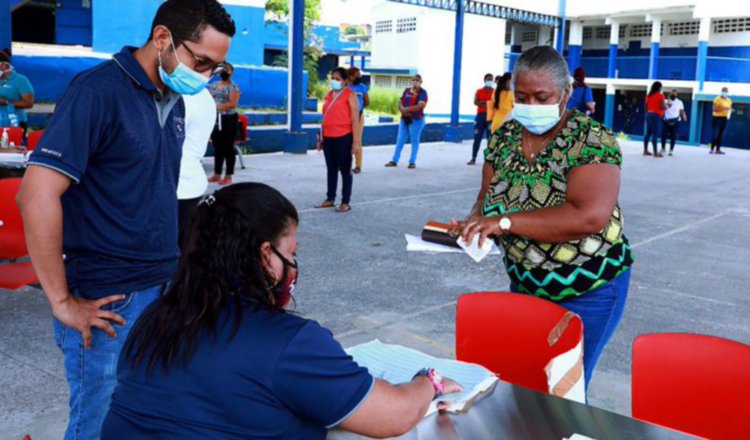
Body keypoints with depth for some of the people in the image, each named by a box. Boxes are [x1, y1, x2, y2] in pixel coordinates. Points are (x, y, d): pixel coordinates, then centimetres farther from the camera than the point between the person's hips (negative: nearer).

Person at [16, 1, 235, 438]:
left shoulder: (174, 101, 8)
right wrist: (62, 302, -17)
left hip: (166, 290, 7)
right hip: (109, 304, -7)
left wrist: (173, 268, 12)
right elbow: (38, 195, -21)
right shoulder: (98, 91, -15)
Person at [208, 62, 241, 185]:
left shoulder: (233, 87, -4)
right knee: (217, 147, 11)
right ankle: (217, 174, 18)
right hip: (215, 120, 6)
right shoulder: (213, 86, 14)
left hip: (228, 120, -6)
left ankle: (228, 176, 3)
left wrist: (217, 106, -21)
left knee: (228, 148, -2)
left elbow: (232, 103, -16)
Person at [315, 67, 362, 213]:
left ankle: (345, 202, 8)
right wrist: (321, 138, 15)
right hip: (328, 138, 6)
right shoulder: (329, 95, 13)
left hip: (343, 138, -6)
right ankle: (330, 199, 23)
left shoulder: (349, 95, -6)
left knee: (345, 170, 2)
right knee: (331, 169, 14)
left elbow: (355, 120, -10)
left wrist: (356, 141, -15)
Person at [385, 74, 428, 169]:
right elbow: (400, 102, 11)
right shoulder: (407, 90, 13)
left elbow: (420, 106, -18)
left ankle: (412, 162, 8)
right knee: (400, 140, 8)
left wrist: (406, 109, -14)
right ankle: (394, 160, 14)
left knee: (414, 141, 1)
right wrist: (403, 110, -12)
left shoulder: (422, 92, -6)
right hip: (404, 119, 6)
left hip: (416, 120, -6)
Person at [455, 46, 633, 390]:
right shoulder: (504, 136, -1)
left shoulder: (592, 139, -19)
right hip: (524, 284, 6)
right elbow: (487, 198, 5)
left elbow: (590, 216, -31)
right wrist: (475, 222, -19)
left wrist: (506, 221, -32)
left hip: (586, 292, -5)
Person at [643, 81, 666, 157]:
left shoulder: (649, 95, 11)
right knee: (655, 134, -6)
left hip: (648, 114, 7)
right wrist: (667, 105, 6)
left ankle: (645, 150, 12)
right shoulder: (660, 95, -9)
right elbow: (663, 107, -13)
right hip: (656, 116, -7)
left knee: (648, 133, 11)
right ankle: (655, 152, -6)